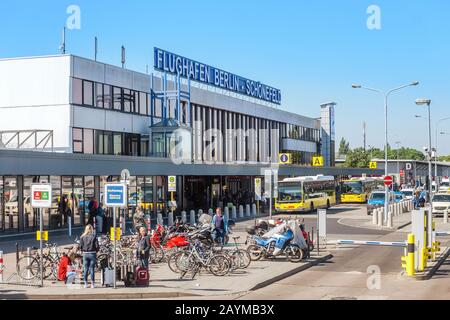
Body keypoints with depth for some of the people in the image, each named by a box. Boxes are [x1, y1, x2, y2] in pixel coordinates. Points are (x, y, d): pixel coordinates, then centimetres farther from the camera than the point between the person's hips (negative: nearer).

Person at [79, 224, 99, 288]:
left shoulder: (82, 237, 0)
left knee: (85, 269, 9)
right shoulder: (94, 236, -7)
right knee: (92, 269, 2)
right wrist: (96, 251, 11)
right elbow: (97, 246, -8)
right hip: (92, 254, -2)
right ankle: (92, 284, 3)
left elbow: (80, 246, 0)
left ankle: (85, 284, 11)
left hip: (85, 254, 2)